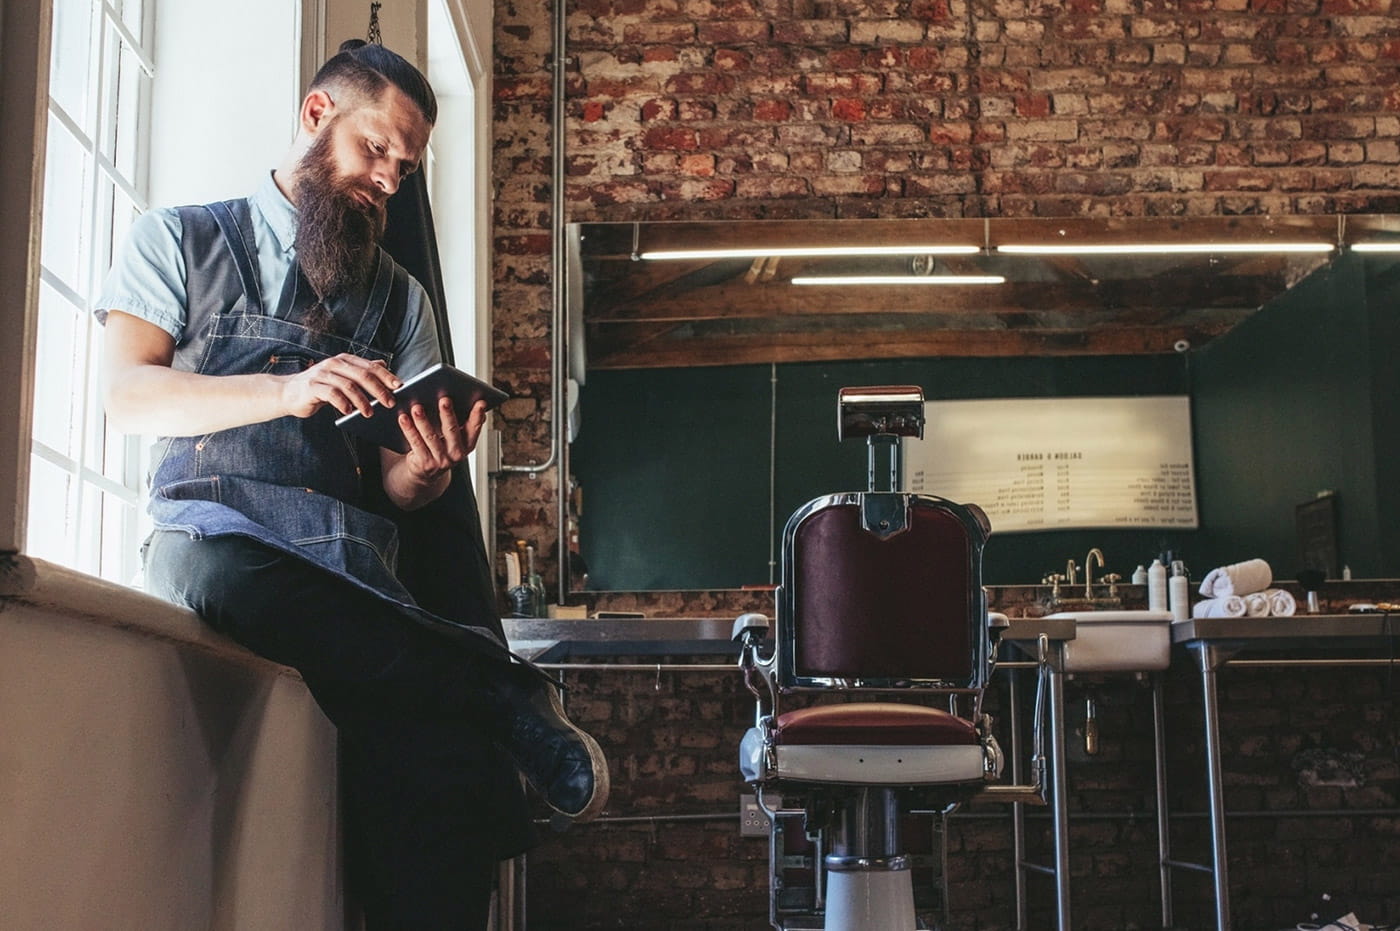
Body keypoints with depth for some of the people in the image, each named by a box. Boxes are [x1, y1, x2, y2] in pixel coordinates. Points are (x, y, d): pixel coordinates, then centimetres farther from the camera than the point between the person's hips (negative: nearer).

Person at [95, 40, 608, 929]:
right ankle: (506, 693, -29)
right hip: (212, 531, -1)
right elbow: (127, 394, 1)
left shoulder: (398, 297, 23)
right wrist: (289, 391, -14)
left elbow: (400, 492, 14)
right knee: (219, 572, -41)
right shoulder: (181, 239, 17)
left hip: (351, 565, 1)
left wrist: (427, 469, -12)